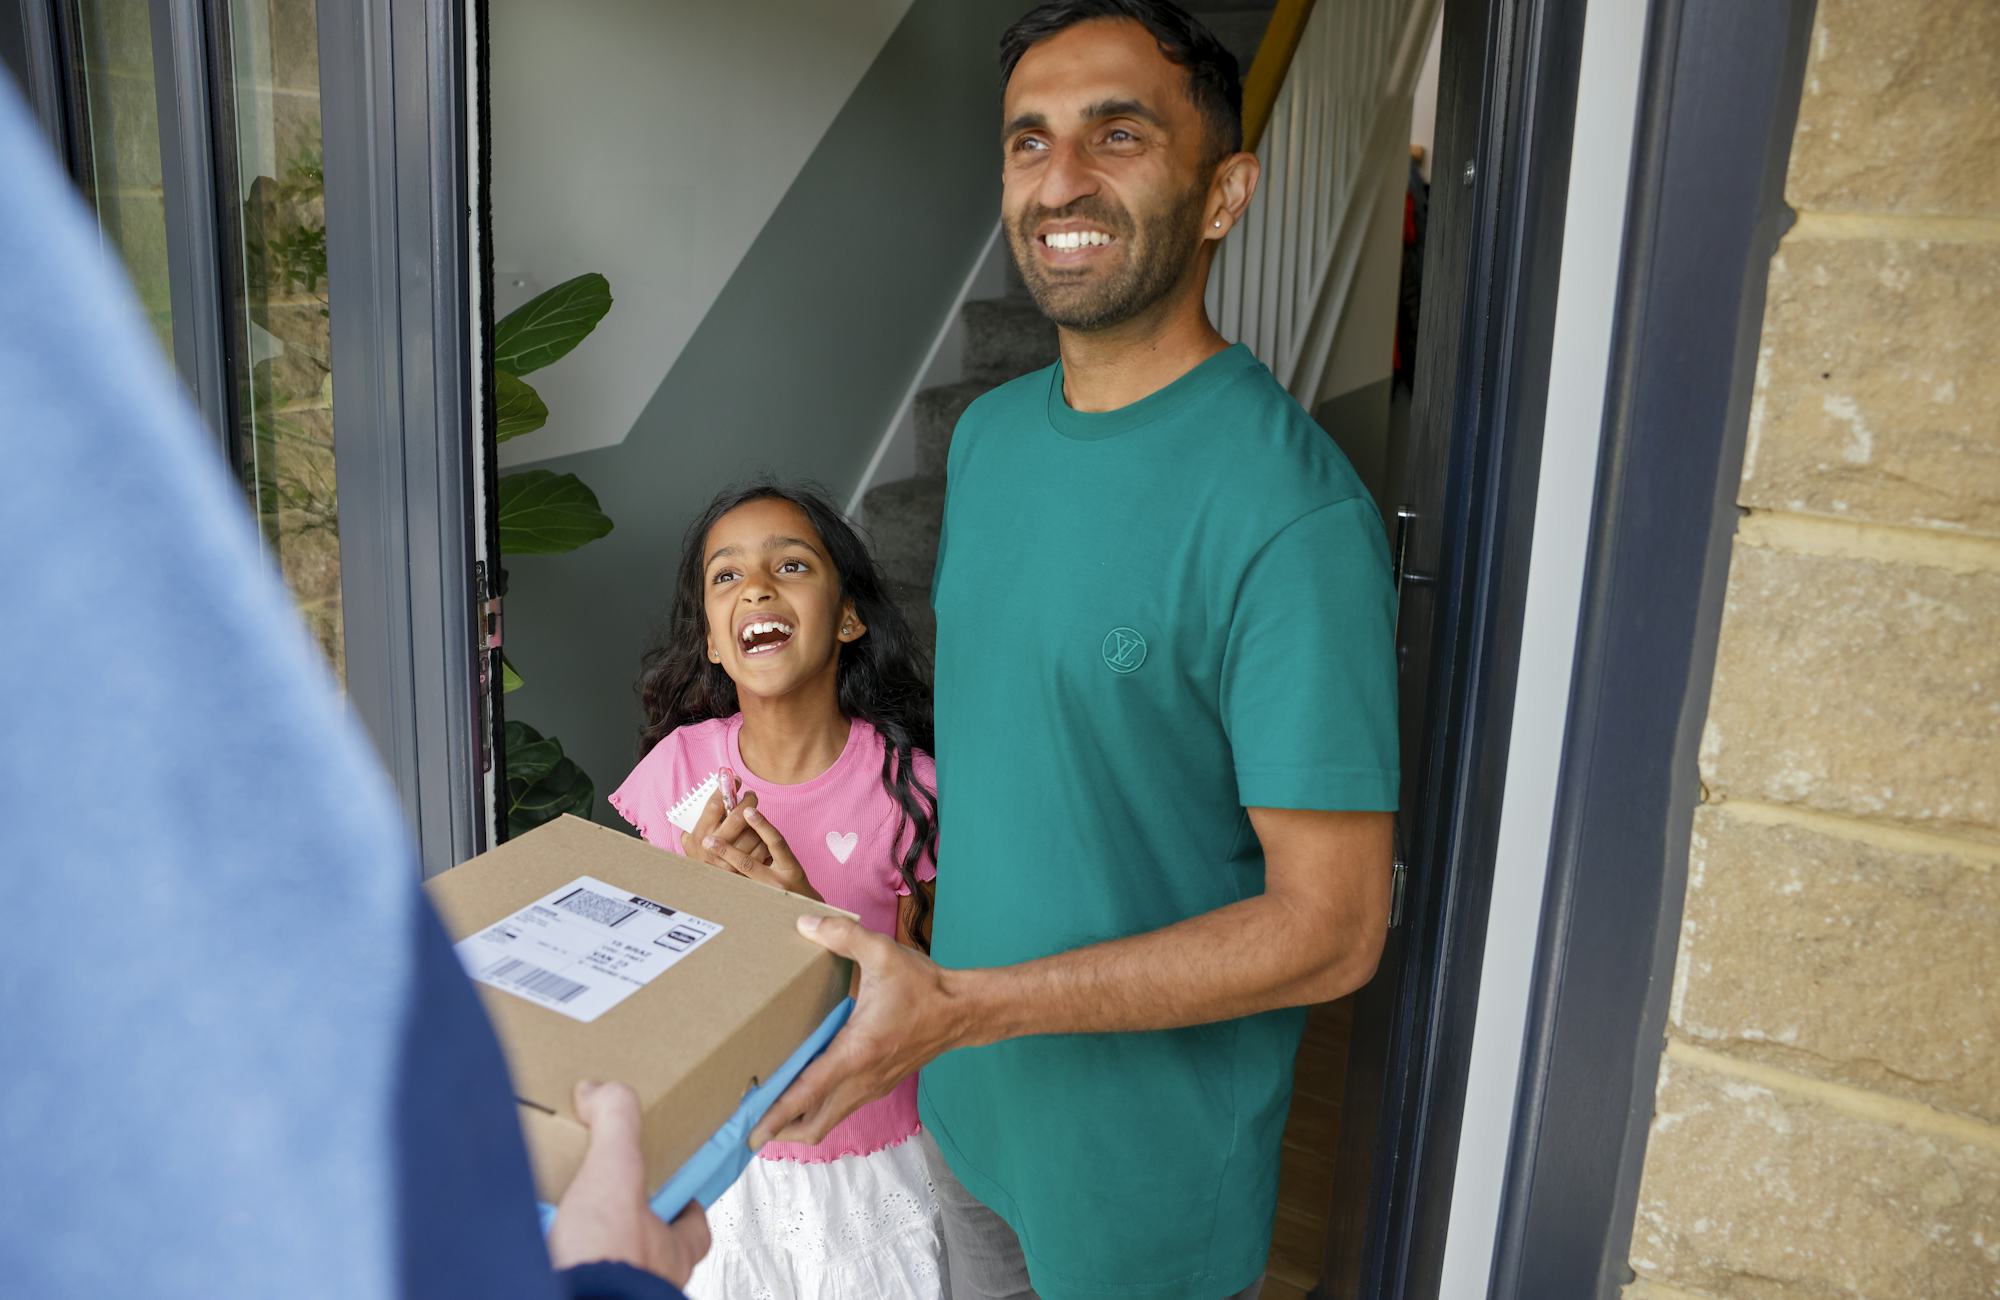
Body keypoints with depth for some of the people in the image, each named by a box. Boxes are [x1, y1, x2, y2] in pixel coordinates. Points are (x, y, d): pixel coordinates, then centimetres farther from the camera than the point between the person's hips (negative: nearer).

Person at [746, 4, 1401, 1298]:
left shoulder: (1294, 509, -25)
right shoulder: (987, 434, 0)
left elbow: (1331, 929, -24)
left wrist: (961, 1005, -27)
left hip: (1153, 1163, -6)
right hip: (969, 1102, 6)